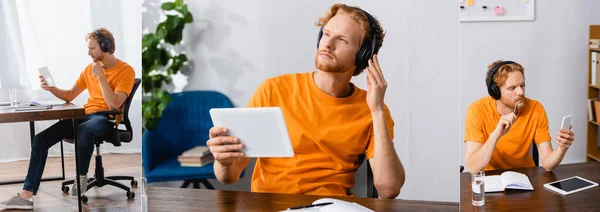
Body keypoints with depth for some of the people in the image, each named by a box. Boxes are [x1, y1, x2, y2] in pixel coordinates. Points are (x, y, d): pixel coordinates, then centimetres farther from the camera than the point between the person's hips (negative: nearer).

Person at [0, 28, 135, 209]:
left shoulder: (126, 71, -7)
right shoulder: (90, 68, 14)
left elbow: (114, 104, -17)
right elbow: (70, 96, 17)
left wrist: (101, 76, -16)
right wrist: (51, 88, -1)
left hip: (107, 119, -6)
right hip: (85, 114, 6)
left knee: (83, 131, -41)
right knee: (41, 138, -13)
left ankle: (82, 176, -16)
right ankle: (26, 195, -15)